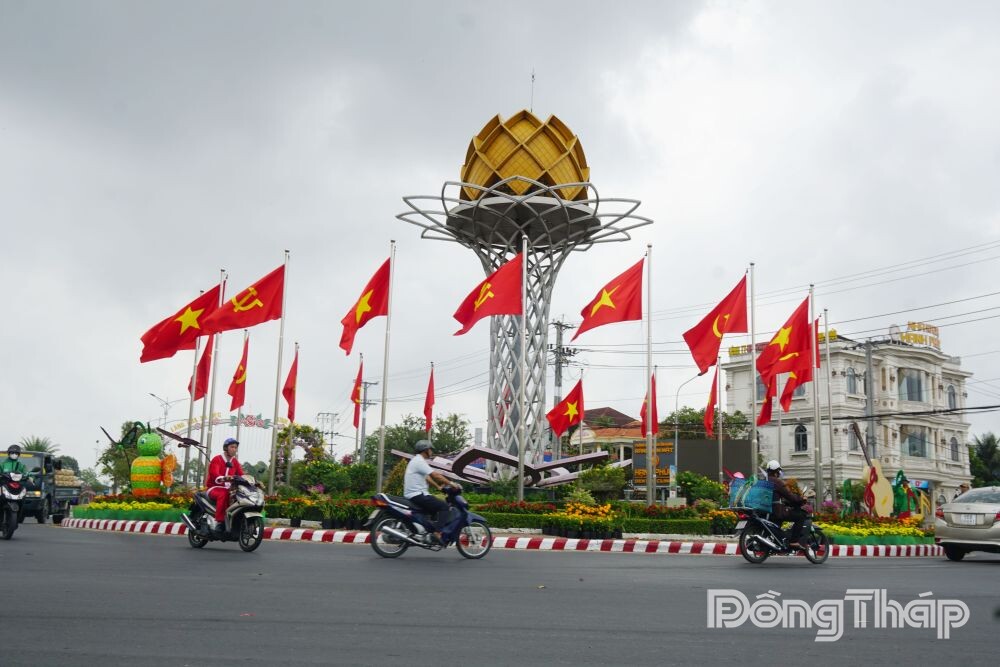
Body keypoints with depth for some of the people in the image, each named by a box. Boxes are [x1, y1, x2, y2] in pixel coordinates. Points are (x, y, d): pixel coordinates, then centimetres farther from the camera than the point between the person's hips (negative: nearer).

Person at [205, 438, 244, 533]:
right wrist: (224, 478, -43)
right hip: (214, 488, -6)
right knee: (223, 494, -39)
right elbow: (214, 474, -22)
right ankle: (219, 522, -41)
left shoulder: (235, 462, 16)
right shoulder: (217, 459, -4)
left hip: (228, 489, 6)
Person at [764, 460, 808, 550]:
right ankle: (794, 541, -15)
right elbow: (789, 496, -11)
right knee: (801, 516, -7)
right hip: (778, 511, -10)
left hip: (767, 510, 10)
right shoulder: (777, 482, -11)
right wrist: (801, 499, 5)